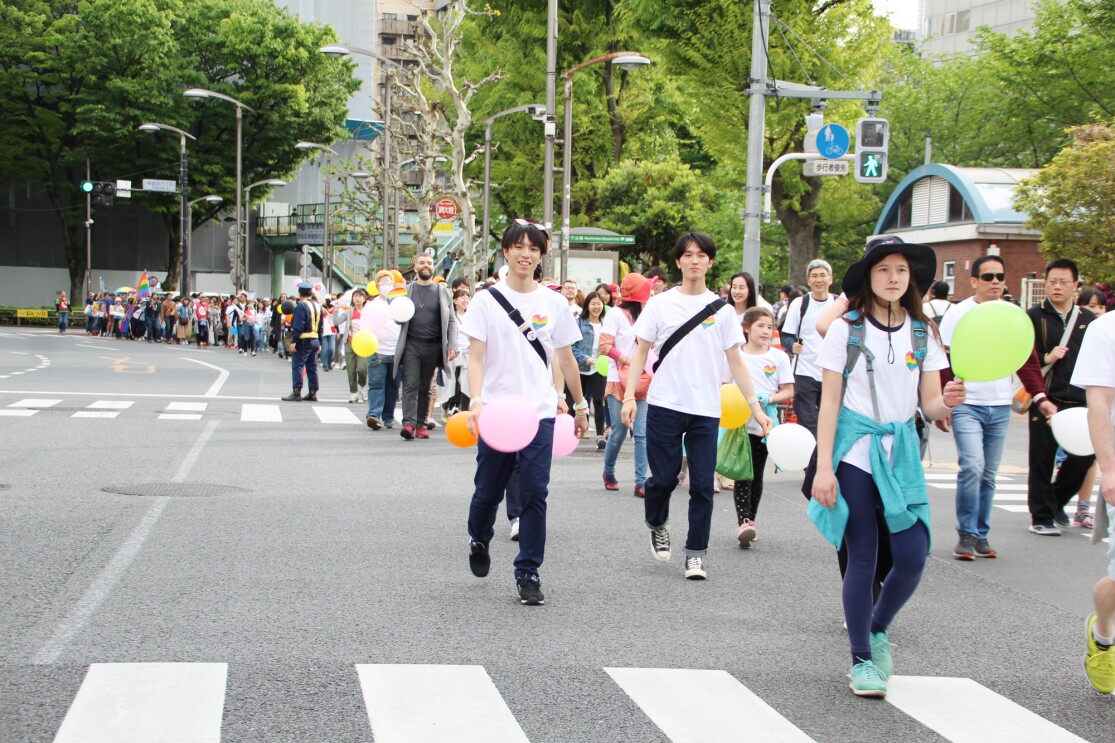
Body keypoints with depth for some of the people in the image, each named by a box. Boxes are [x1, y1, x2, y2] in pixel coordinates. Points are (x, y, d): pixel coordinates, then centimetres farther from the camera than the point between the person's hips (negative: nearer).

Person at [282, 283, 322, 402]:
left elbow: (298, 326, -18)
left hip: (303, 341, -8)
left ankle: (296, 392, -11)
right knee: (312, 367, 11)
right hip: (315, 341, 8)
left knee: (297, 366, -5)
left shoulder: (301, 306, -11)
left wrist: (294, 341, -17)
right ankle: (313, 393, 11)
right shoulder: (318, 307, 13)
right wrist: (319, 343, 19)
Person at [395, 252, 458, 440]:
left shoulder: (442, 291, 10)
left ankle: (421, 425, 10)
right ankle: (409, 423, -19)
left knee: (425, 388, 6)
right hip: (411, 345, -1)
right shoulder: (406, 290, 10)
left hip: (433, 346, 1)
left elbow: (451, 320, 9)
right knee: (411, 384, -11)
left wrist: (452, 345, -1)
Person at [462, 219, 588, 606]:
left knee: (534, 493, -6)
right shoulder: (487, 300, 0)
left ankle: (528, 573, 3)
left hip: (540, 413, 1)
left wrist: (580, 406, 19)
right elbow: (476, 357, -5)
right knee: (488, 491, 9)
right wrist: (476, 401, -20)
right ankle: (479, 539, 40)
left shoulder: (554, 303, 7)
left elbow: (566, 360, 15)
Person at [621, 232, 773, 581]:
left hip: (706, 410, 1)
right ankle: (657, 525, 31)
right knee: (663, 479, 2)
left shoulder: (722, 310, 7)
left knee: (703, 484, -1)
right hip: (665, 405, -1)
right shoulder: (660, 303, 4)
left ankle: (696, 552, 9)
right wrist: (629, 396, -6)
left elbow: (735, 361, 9)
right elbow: (641, 352, 5)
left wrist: (756, 407, 4)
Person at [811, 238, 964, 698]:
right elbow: (829, 402, -3)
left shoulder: (923, 334, 7)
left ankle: (877, 630, 24)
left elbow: (929, 403, 7)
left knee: (913, 558, -5)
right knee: (863, 558, -2)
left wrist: (947, 401, -17)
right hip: (854, 452, -3)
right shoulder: (847, 330, -2)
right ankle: (861, 660, 12)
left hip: (901, 452, 3)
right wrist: (824, 467, -9)